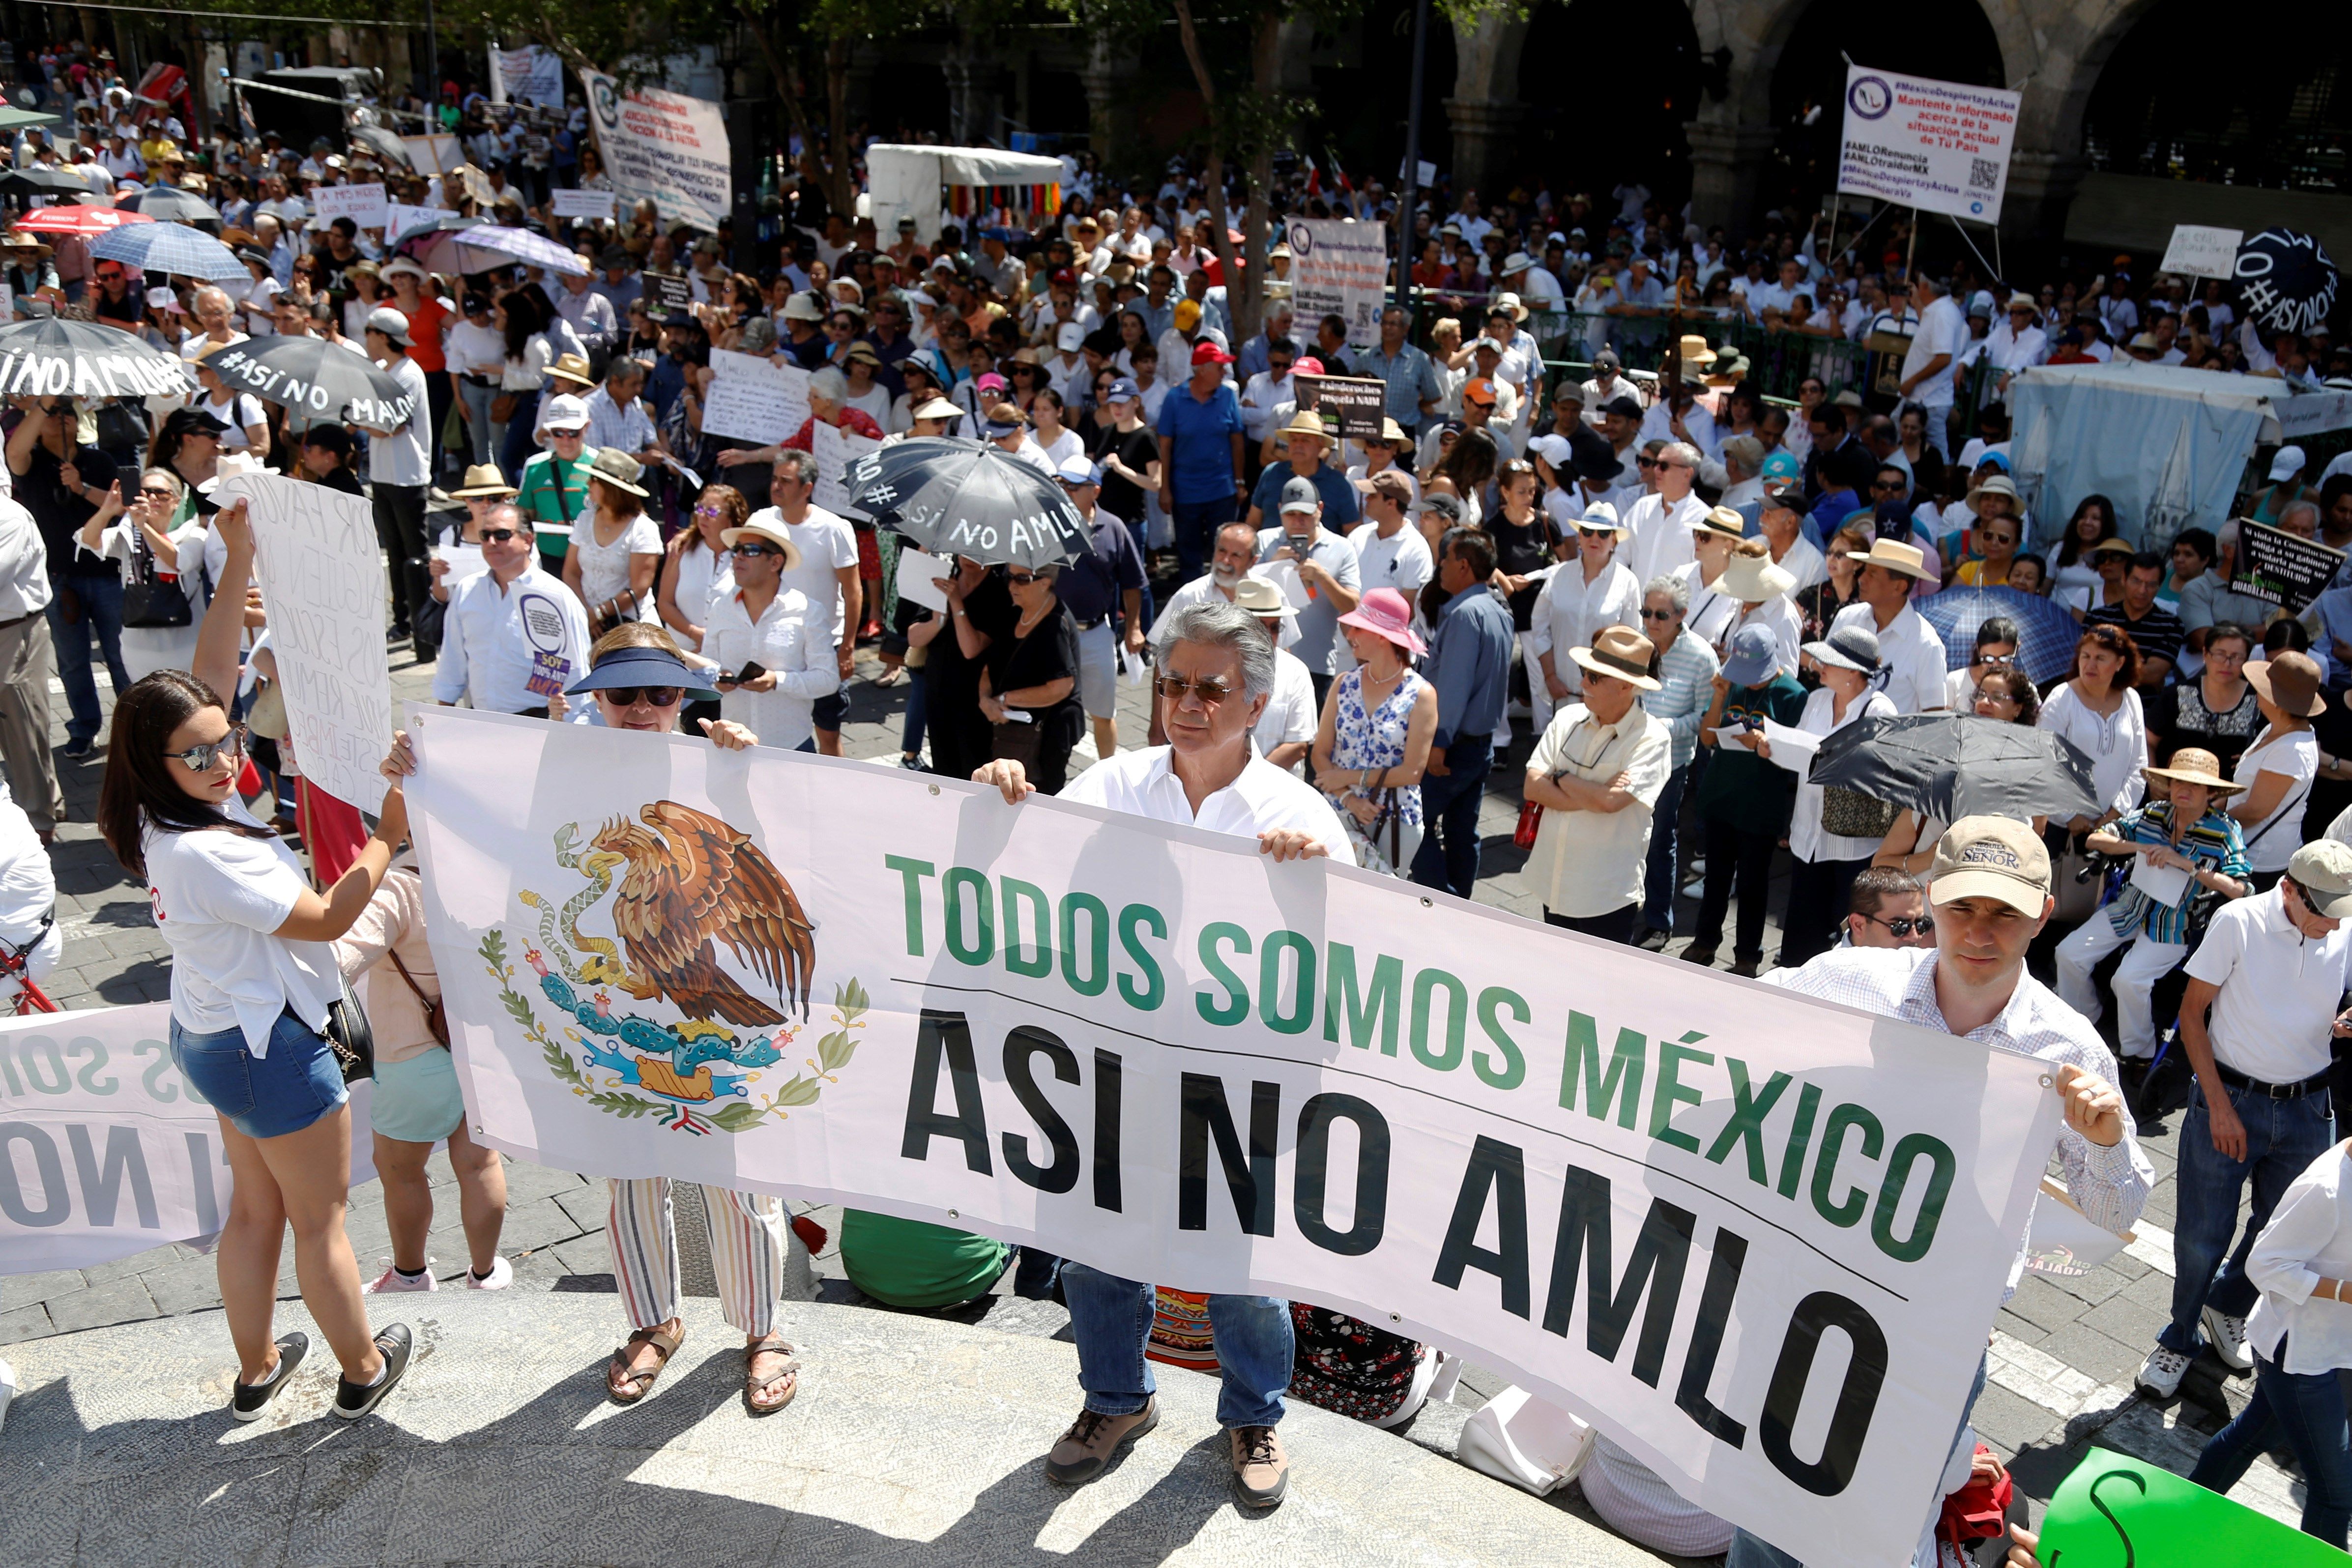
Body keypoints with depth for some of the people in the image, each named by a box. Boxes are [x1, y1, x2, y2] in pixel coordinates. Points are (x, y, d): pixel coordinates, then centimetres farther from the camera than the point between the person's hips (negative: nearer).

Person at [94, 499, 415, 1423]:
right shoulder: (207, 853, -30)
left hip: (211, 1036, 9)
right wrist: (390, 836, -17)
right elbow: (325, 920, -22)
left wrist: (239, 563, -8)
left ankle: (256, 1370, 39)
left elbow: (209, 678, -3)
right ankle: (363, 1370, 28)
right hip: (270, 1047, -9)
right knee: (321, 1220, 10)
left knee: (256, 1207, 23)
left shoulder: (172, 817, -5)